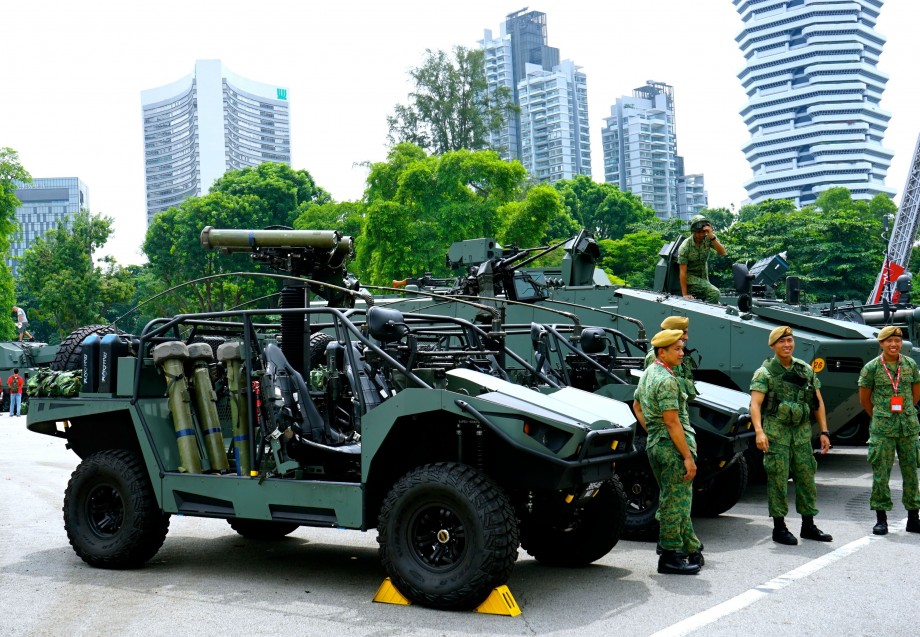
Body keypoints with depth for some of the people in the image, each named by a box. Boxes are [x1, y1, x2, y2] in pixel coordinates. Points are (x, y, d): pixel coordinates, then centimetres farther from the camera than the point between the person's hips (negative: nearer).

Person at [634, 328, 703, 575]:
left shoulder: (647, 374, 13)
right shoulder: (666, 380, -18)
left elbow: (637, 406, 25)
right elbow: (673, 422, -21)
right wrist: (688, 457, -19)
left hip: (654, 444, 10)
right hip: (673, 446, -10)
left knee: (673, 500, 17)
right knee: (676, 502, -3)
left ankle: (691, 549, 29)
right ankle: (669, 557, 3)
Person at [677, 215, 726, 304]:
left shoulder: (708, 239, -13)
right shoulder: (685, 247, -22)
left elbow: (722, 252, -26)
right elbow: (683, 272, -21)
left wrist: (712, 237, -38)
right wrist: (685, 295, -24)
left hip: (704, 278, 5)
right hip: (691, 277, -5)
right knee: (714, 293, -25)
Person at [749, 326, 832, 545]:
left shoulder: (806, 370, 10)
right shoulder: (765, 372, -5)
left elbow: (818, 403, 13)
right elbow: (755, 404, -14)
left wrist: (824, 432, 6)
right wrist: (759, 431, -27)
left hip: (802, 431, 5)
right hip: (776, 431, -5)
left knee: (806, 477, 9)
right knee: (778, 479, -2)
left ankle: (808, 526, 21)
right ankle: (779, 528, 8)